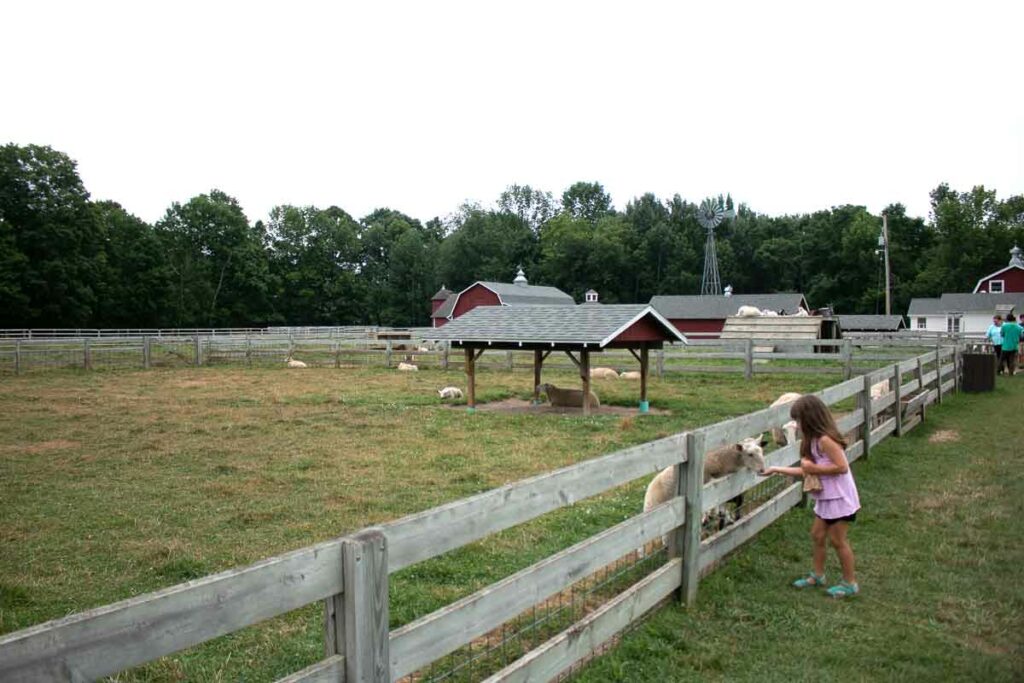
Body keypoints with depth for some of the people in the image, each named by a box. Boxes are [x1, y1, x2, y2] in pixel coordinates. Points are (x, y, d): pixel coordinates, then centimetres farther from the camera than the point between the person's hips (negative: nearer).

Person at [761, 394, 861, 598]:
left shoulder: (825, 440, -22)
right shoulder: (814, 440, 8)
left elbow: (842, 467, -28)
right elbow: (806, 471, 11)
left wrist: (814, 468, -21)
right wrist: (777, 470, 12)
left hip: (839, 497, -9)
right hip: (826, 497, 9)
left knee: (837, 539, 2)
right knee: (817, 535, 15)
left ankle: (850, 584, 16)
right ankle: (818, 575, 29)